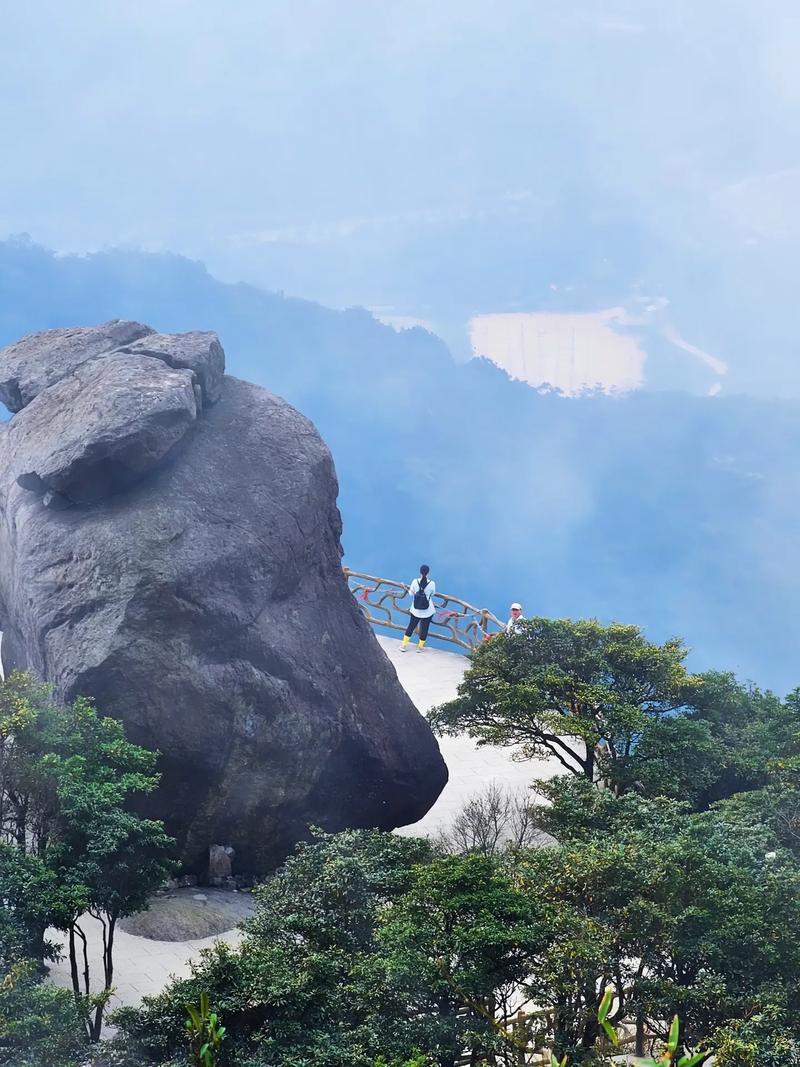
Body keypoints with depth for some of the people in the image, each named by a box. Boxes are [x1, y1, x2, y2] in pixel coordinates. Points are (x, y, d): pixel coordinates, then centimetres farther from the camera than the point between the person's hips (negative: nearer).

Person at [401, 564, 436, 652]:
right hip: (428, 611, -1)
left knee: (411, 626, 18)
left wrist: (410, 590, 18)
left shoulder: (415, 582, -14)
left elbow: (411, 594, -3)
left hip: (416, 610, 1)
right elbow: (432, 594, 1)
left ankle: (404, 645, 22)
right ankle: (420, 647, 28)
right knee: (424, 628, 16)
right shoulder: (432, 583, -17)